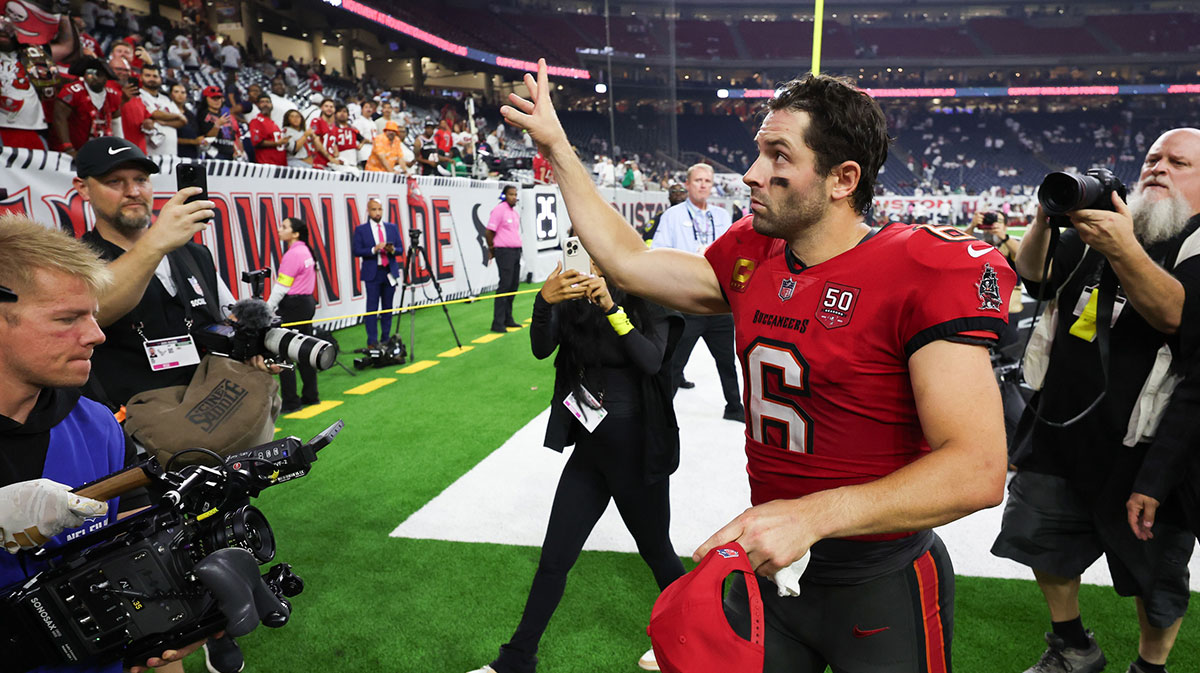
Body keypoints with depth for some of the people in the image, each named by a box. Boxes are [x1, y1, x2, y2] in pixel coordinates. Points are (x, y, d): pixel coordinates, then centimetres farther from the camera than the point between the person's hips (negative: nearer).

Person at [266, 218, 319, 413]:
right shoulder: (305, 251, 12)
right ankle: (311, 395, 22)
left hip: (292, 306, -10)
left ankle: (290, 402, 1)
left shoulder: (292, 254, -16)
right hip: (308, 302, 10)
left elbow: (281, 288, -16)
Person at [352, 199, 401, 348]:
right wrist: (374, 249, -18)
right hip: (372, 273, -3)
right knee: (372, 307, -2)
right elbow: (356, 251, -5)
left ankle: (385, 339, 16)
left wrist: (392, 250, -11)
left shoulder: (392, 228, 10)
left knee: (388, 307, 7)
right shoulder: (361, 229, 1)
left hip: (390, 271, 3)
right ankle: (372, 341, 4)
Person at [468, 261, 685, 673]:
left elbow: (651, 361, -24)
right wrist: (544, 302, -34)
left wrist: (611, 307, -34)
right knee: (553, 561, 8)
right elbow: (541, 349, -16)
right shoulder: (574, 298, 0)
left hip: (638, 449, -3)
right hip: (588, 447, 3)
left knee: (656, 551, 15)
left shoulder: (648, 303, -7)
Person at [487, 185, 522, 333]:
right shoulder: (499, 209, -9)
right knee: (505, 285, -11)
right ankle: (497, 323, -9)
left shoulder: (515, 212, 16)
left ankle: (508, 319, 17)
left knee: (513, 285, 9)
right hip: (504, 252, -8)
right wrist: (492, 249, 1)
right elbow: (489, 232, -10)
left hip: (516, 251, 8)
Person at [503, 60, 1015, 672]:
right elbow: (627, 260, 9)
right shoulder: (752, 259, 0)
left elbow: (977, 470, -25)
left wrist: (812, 514, -34)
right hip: (768, 560, 6)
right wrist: (556, 146, 12)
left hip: (882, 584, -5)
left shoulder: (922, 272, -20)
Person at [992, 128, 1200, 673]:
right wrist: (1045, 219, -12)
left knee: (1155, 573, 12)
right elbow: (1031, 277, 5)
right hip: (1060, 429, 5)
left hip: (1144, 446, -5)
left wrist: (1123, 251, -38)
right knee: (1042, 542, 16)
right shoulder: (1101, 224, 7)